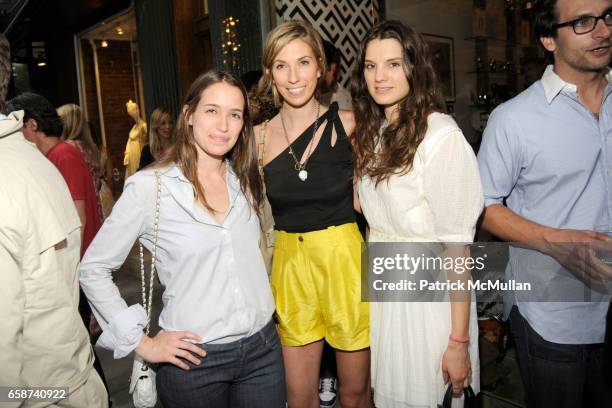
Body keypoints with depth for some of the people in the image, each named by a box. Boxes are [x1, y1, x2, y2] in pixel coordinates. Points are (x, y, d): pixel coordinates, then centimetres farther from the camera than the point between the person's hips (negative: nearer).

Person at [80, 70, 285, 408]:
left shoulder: (244, 180, 3)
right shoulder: (149, 186, -12)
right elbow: (93, 269, -6)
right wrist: (141, 342, -7)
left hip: (263, 348, 4)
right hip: (194, 359, -4)